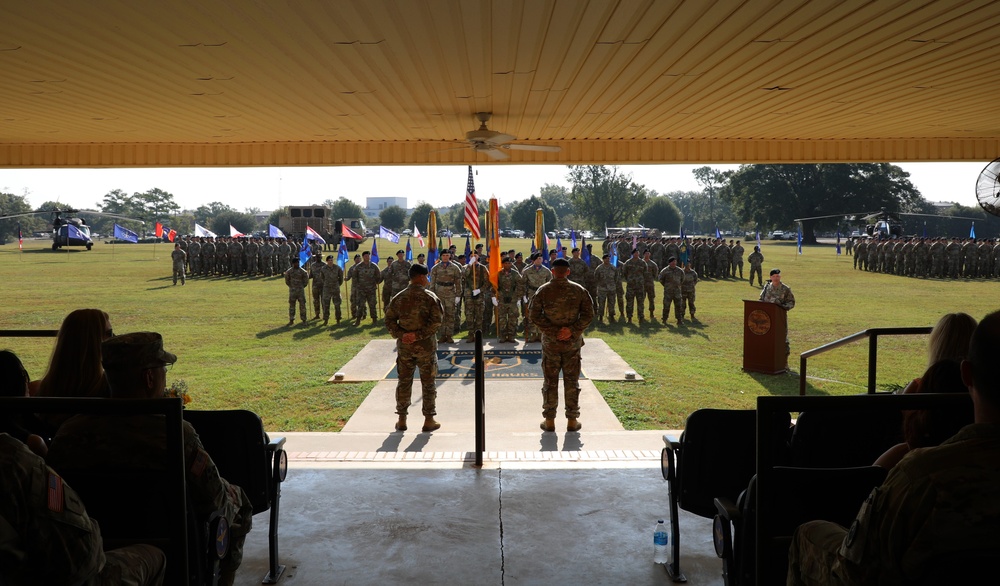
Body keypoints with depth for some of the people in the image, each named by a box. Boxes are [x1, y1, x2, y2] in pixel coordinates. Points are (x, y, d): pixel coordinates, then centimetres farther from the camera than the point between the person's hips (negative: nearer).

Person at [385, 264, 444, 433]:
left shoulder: (399, 297, 3)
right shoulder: (430, 297, -9)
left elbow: (389, 320, -1)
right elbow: (437, 320, -18)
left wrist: (401, 335, -9)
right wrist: (419, 334, -17)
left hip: (404, 345, 3)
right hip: (426, 346, -3)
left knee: (404, 382, 13)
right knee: (428, 383, 7)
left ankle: (402, 420, 18)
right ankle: (429, 421, 13)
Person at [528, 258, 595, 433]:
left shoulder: (543, 291, -3)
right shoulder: (579, 290, -1)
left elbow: (534, 314, -9)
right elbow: (588, 314, -7)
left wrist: (552, 331, -10)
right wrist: (572, 330, -11)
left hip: (550, 342, 0)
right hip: (573, 343, 0)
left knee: (550, 382, 8)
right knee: (572, 381, 9)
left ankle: (549, 421, 14)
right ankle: (572, 421, 14)